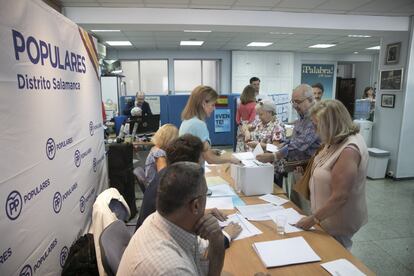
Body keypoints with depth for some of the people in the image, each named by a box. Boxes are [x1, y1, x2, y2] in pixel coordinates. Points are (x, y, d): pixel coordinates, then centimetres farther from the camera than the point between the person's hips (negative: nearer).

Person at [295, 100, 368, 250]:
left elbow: (339, 197, -28)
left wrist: (313, 219, -21)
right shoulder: (337, 141, -1)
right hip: (328, 214, 8)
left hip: (338, 223, -8)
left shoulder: (349, 150, -28)